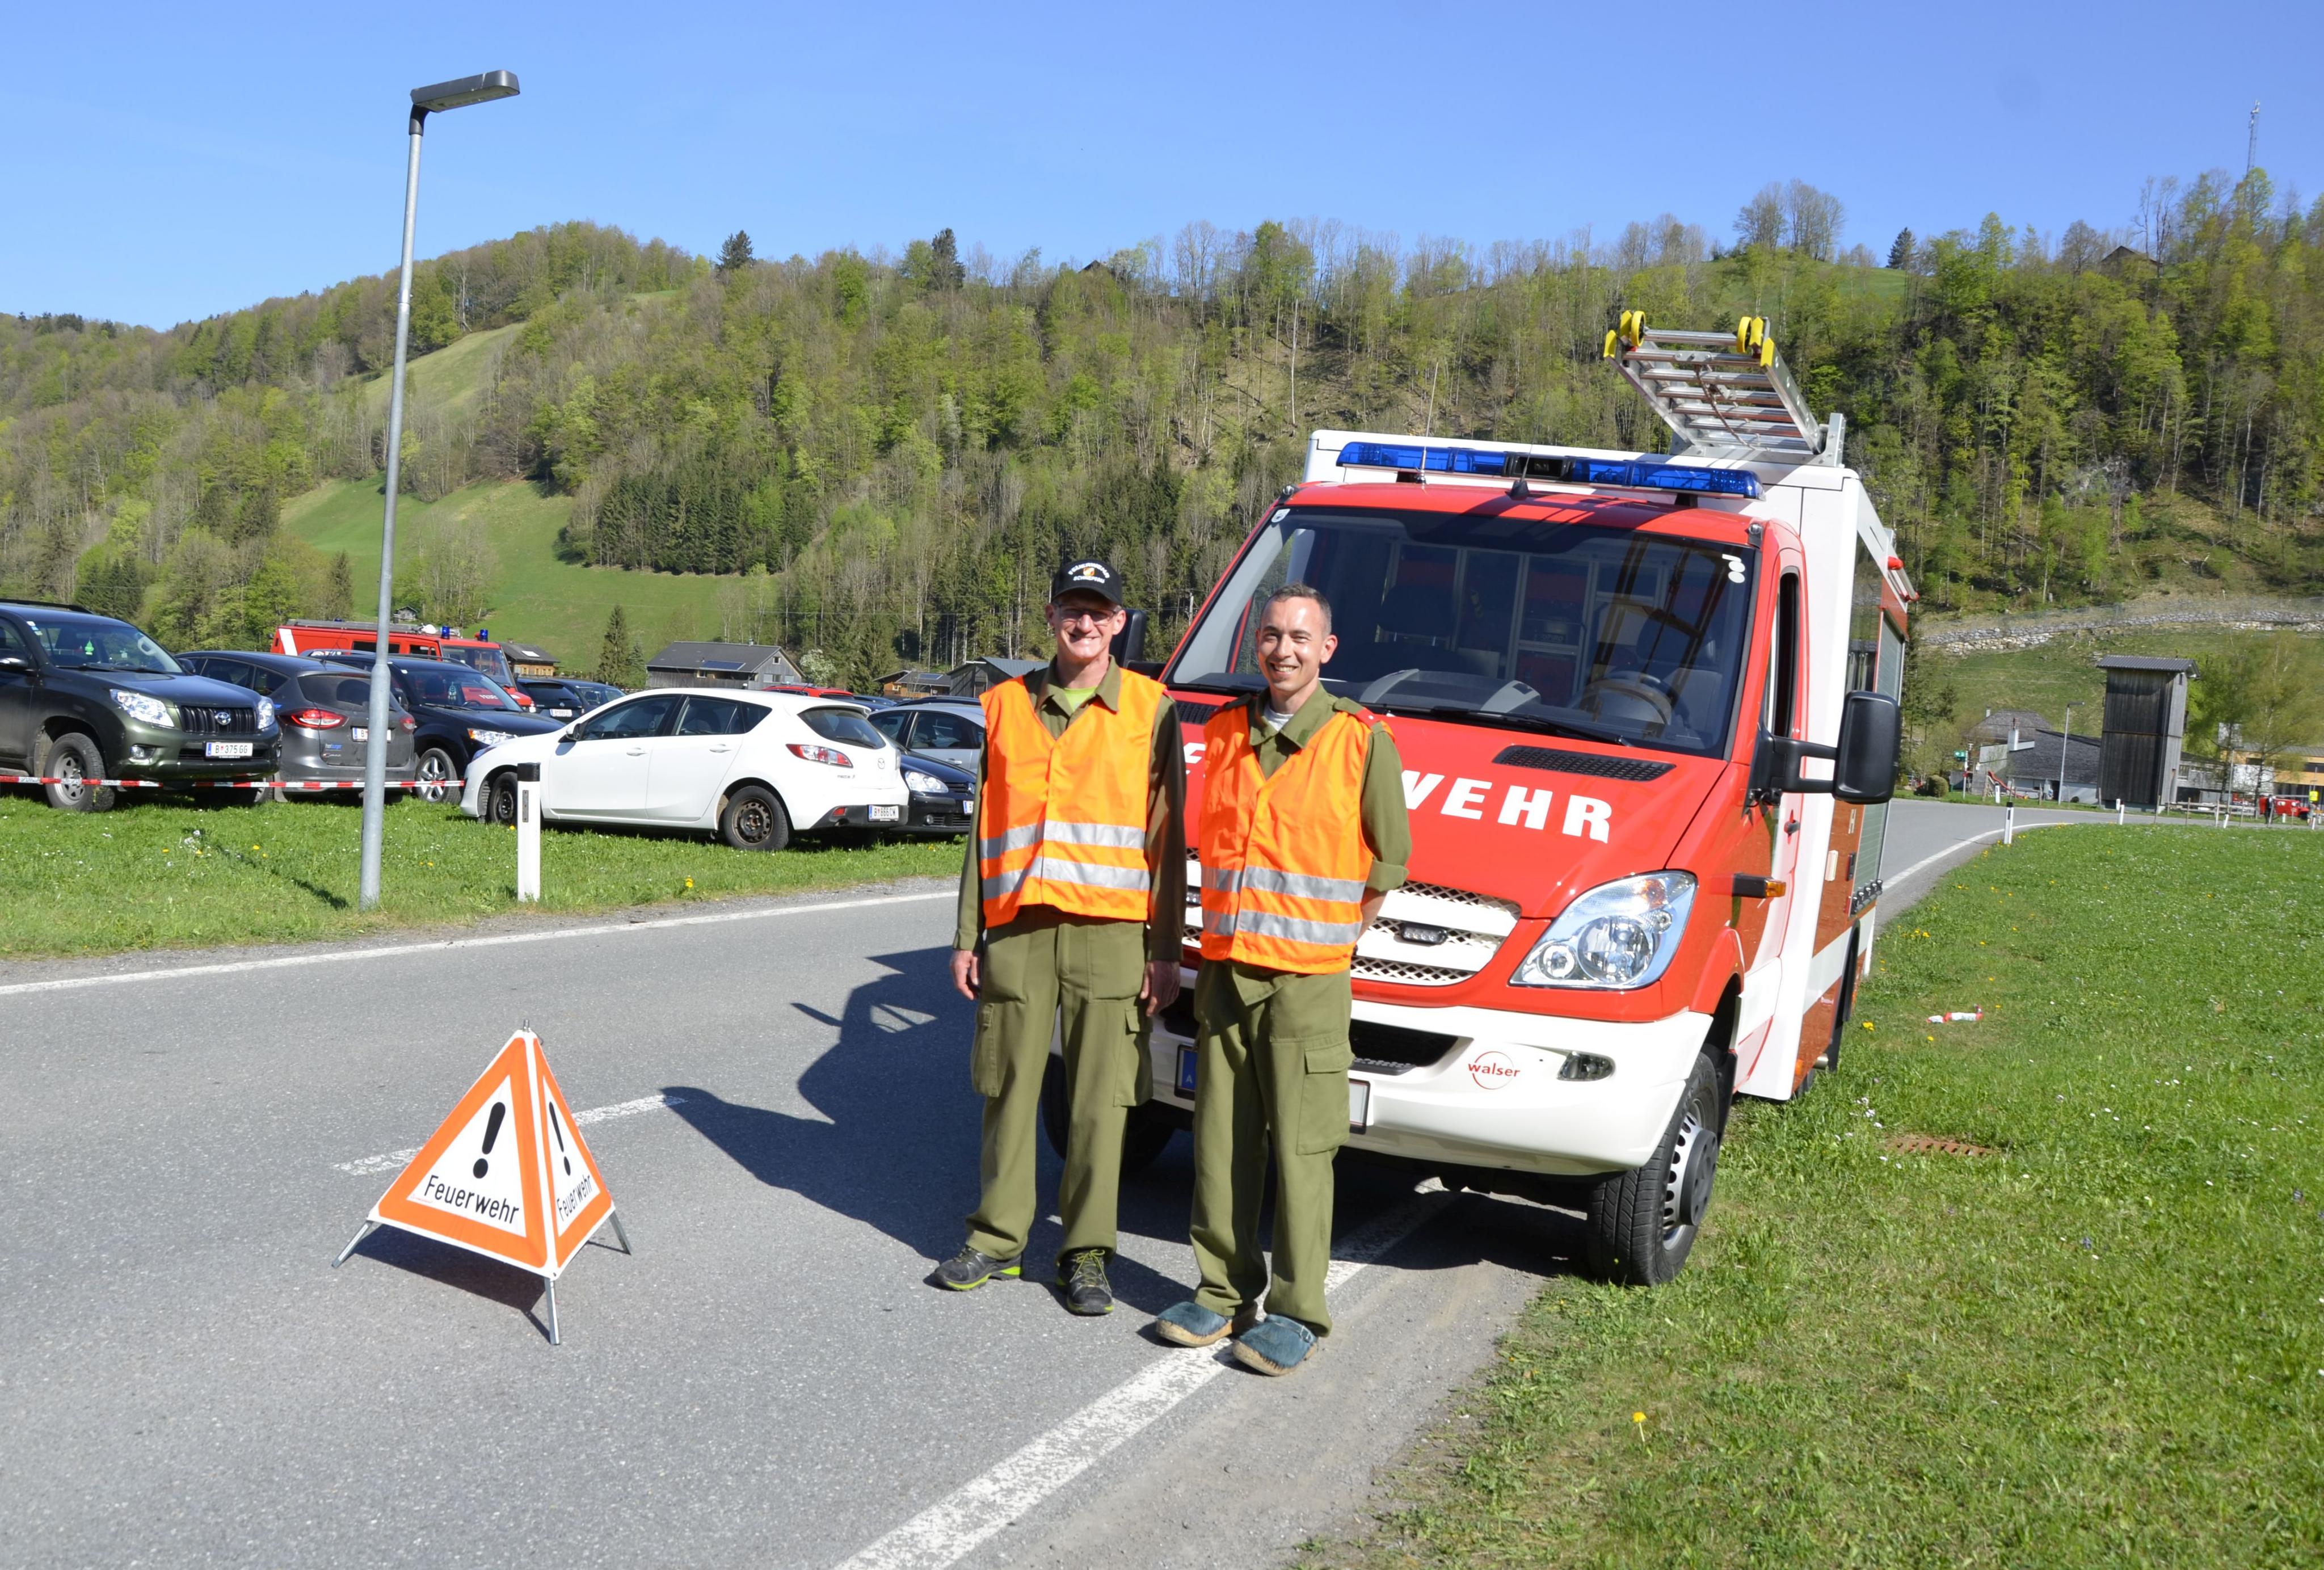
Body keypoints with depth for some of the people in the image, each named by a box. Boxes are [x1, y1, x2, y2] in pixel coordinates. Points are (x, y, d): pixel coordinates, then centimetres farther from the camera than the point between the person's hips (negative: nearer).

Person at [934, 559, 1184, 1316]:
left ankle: (1086, 1253, 11)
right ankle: (998, 1238, 20)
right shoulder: (1008, 705, 12)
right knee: (1009, 1089, 7)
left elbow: (1168, 836, 3)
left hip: (1110, 932, -2)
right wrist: (967, 936, 9)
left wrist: (1166, 949, -3)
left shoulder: (1149, 709, 4)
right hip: (1017, 928, 2)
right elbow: (985, 828, 14)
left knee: (1100, 1100, 1)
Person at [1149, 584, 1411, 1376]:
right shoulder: (1222, 733, 10)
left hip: (1307, 980, -4)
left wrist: (1334, 939, 3)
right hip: (1224, 968, 5)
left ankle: (1296, 1312, 5)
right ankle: (1223, 1293, 19)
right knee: (1222, 1144, 9)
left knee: (1299, 1149, -3)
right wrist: (1217, 940, 13)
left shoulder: (1362, 740, -3)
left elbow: (1390, 857, 3)